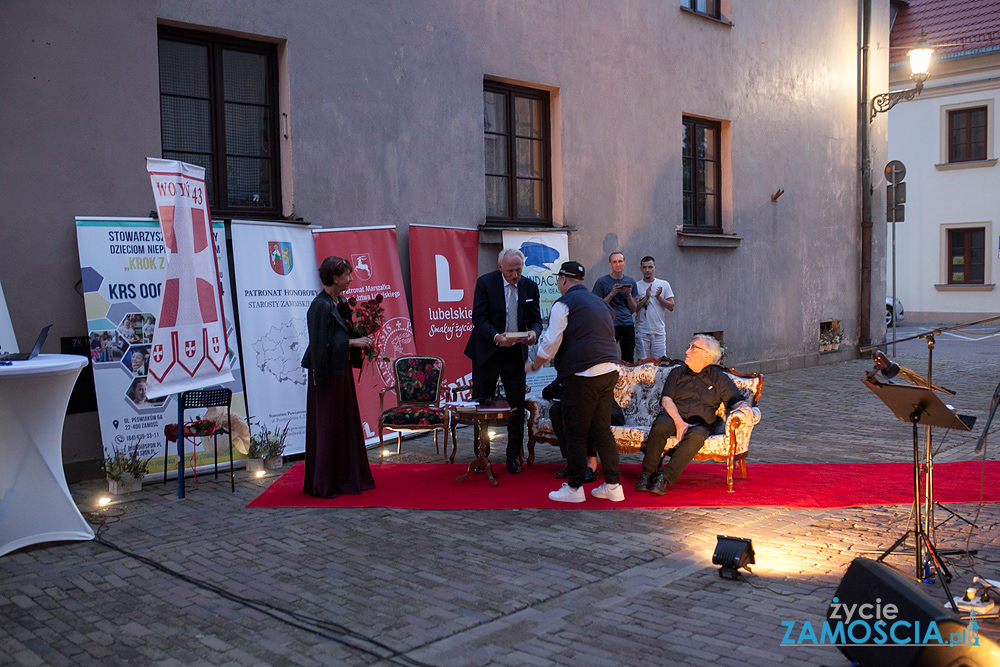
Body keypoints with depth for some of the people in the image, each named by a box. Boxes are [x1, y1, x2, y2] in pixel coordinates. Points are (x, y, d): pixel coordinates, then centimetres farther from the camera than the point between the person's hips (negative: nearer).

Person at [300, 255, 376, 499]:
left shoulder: (340, 302, 10)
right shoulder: (321, 305, -17)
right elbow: (321, 344, -21)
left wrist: (359, 339, 1)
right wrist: (353, 341, -16)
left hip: (341, 371, 9)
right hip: (327, 373, -9)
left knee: (346, 424, 14)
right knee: (327, 426, -1)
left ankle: (346, 478, 25)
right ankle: (322, 484, 10)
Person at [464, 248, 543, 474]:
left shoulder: (530, 287, 1)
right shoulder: (485, 283, -9)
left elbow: (536, 319, 5)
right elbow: (479, 318, -14)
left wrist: (533, 332, -18)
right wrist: (496, 337, -30)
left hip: (515, 354, 2)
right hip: (487, 352, -2)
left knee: (517, 406, 3)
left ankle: (513, 457, 16)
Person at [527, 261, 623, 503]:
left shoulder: (564, 303, -5)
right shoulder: (600, 303, 19)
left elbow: (551, 343, -9)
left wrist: (534, 365, 6)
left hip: (581, 376, -7)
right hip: (609, 372, 8)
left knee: (576, 433, 2)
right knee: (603, 430, 14)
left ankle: (574, 488, 9)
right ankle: (613, 486, 16)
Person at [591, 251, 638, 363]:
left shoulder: (631, 282, 13)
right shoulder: (602, 281, 2)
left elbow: (633, 310, 14)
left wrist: (629, 294, -2)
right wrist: (612, 293, -10)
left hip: (628, 324, 4)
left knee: (629, 360, 3)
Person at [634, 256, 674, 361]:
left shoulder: (664, 285, 8)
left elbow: (671, 307, 4)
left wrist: (658, 297, -11)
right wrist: (646, 297, -14)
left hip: (659, 331, 1)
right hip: (642, 331, -1)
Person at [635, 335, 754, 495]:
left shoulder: (719, 378, 15)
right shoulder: (677, 372, 18)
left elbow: (737, 399, 10)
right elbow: (666, 400, 5)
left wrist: (743, 406, -17)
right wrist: (679, 422, -13)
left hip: (700, 423, -1)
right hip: (673, 416, 1)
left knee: (697, 435, -39)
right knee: (661, 423, -37)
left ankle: (664, 477, -37)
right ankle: (647, 474, -29)